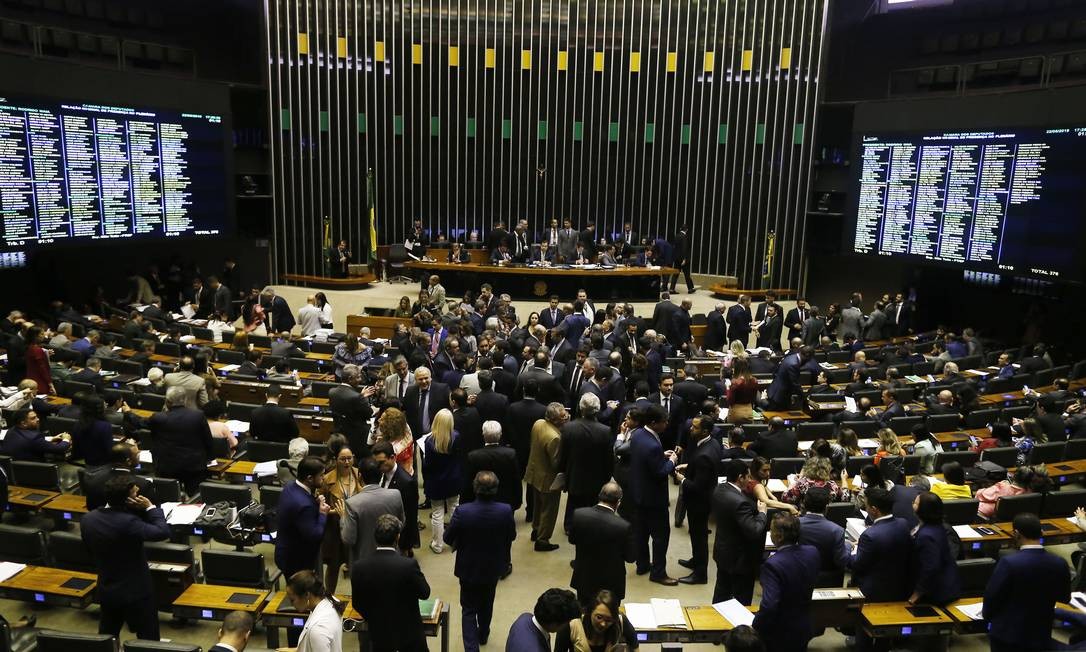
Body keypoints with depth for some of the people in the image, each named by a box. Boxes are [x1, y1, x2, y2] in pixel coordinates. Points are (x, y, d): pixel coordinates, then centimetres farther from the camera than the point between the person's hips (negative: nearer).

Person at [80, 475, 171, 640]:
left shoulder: (87, 519, -5)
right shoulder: (128, 521, -29)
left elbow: (90, 551, 10)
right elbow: (163, 532, -22)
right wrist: (150, 507, -16)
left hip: (106, 590, 7)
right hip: (136, 592, -7)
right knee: (148, 640, 7)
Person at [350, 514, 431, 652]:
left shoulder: (358, 567, -17)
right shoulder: (409, 565, -26)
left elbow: (357, 604, -4)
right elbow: (425, 593, -11)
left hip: (378, 633, 2)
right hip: (409, 632, -2)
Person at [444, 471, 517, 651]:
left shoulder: (462, 511, -29)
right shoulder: (506, 511, -24)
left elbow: (448, 538, -14)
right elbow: (512, 536, -6)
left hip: (468, 568, -2)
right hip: (493, 568, 3)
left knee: (469, 609, 14)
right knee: (486, 604, 27)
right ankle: (483, 635, 48)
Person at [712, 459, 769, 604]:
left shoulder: (719, 490, -6)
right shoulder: (740, 502, -33)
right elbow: (755, 531, -31)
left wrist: (755, 508, 2)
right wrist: (762, 513, -14)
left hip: (722, 553, 9)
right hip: (740, 559, -9)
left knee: (722, 591, 26)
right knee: (742, 600, 11)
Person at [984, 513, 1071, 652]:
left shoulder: (1009, 563, -24)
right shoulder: (1060, 564, -9)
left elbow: (992, 595, -14)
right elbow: (1064, 597, 7)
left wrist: (988, 617, 5)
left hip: (1007, 632, -4)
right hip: (1041, 635, 4)